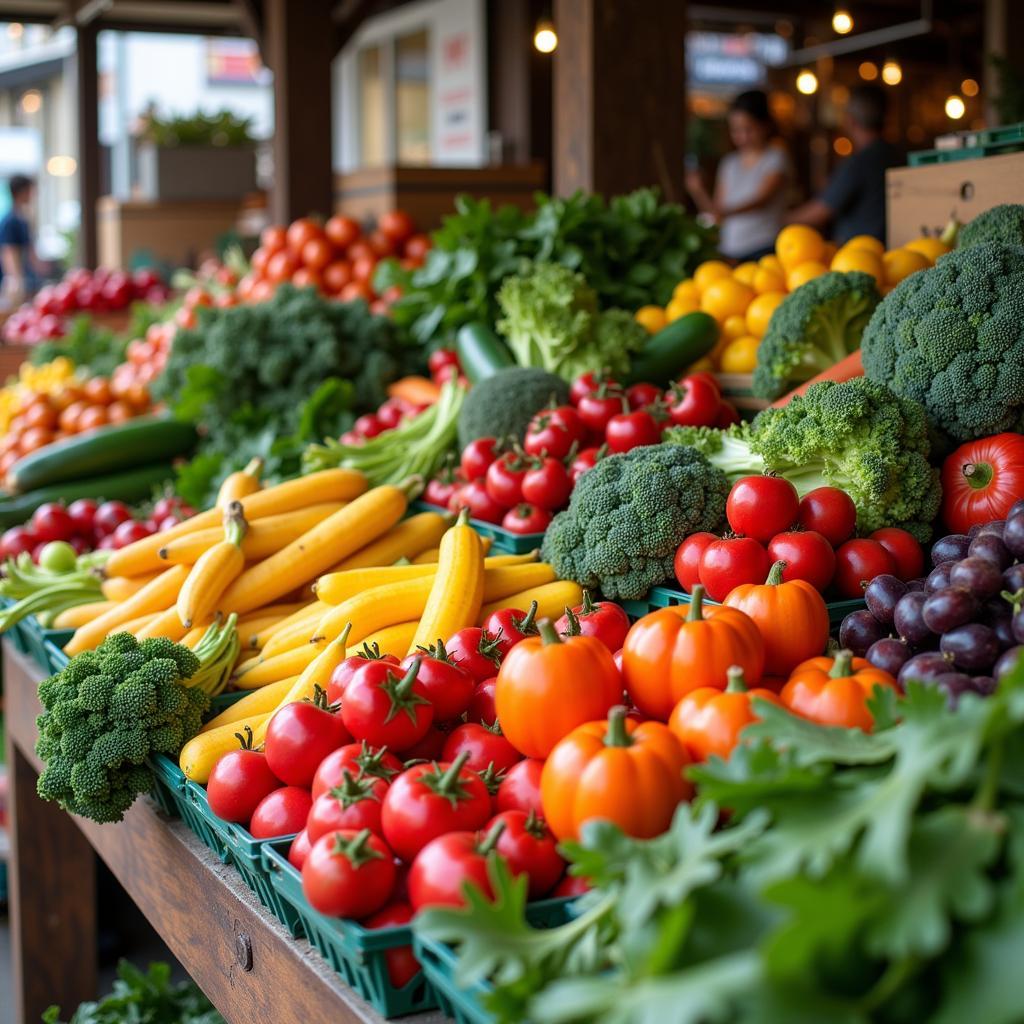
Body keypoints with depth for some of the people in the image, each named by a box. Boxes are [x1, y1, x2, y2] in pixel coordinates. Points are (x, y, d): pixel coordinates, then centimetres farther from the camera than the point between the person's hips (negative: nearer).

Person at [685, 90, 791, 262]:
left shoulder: (776, 159, 2)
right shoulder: (729, 163, 17)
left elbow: (762, 198, -13)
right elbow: (716, 212, 14)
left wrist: (726, 213, -29)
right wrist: (697, 191, -3)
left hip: (763, 249, -4)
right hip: (730, 251, 4)